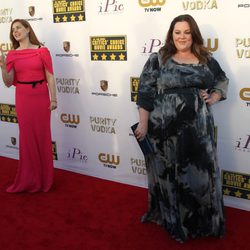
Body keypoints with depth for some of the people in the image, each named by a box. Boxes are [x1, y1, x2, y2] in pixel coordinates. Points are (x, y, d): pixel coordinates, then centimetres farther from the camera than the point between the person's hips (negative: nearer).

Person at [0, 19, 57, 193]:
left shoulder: (42, 51, 0)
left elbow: (50, 76, -2)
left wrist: (53, 98, -7)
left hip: (41, 97, -2)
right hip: (23, 98, 2)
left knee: (42, 135, 4)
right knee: (27, 136, 6)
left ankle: (44, 179, 20)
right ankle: (29, 179, 21)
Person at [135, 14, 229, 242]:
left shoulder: (206, 59, 8)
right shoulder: (158, 59, -1)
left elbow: (223, 81, 22)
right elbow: (145, 93, -6)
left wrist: (214, 97, 1)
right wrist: (143, 124, -11)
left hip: (198, 127, 3)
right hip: (166, 128, -2)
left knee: (201, 172, 9)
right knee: (168, 174, 8)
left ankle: (203, 220, 29)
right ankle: (171, 219, 28)